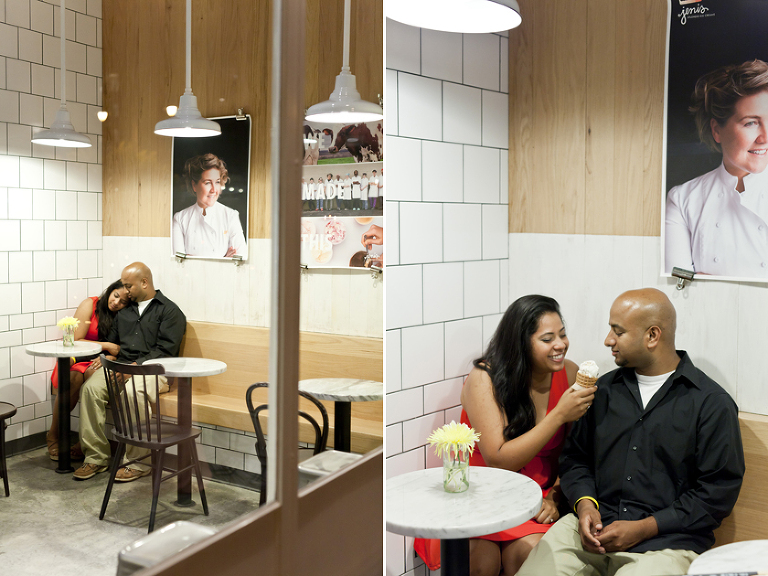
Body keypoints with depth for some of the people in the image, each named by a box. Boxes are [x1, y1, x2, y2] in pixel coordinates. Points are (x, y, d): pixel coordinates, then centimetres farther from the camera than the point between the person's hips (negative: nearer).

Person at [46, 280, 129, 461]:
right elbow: (76, 341, -7)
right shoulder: (90, 305, -4)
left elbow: (119, 350, -3)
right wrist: (106, 346, -15)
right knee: (74, 378, -36)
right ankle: (53, 436, -15)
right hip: (77, 360, -1)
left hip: (97, 364, 1)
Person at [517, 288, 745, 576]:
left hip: (666, 541, -3)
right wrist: (585, 504, -3)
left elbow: (719, 490, -5)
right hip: (593, 529, 3)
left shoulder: (712, 403, -1)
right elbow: (575, 457, 18)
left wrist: (643, 529, -11)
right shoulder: (604, 388, 14)